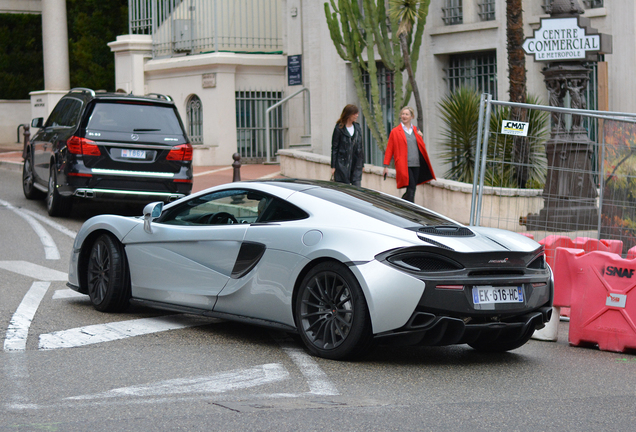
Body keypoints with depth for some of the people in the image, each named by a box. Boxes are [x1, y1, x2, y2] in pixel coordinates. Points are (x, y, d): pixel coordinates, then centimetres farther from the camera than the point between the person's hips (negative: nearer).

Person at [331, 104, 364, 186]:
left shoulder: (357, 128, 11)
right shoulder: (339, 129, -5)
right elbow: (334, 148, -4)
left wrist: (362, 164, 12)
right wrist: (333, 166, -7)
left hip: (356, 164, 5)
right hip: (342, 164, -5)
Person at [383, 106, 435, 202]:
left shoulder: (416, 130, 16)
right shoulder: (395, 132, 3)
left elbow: (422, 147, 22)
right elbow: (389, 149, 3)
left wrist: (420, 137, 3)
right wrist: (386, 165, -2)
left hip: (416, 165, 5)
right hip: (404, 165, -5)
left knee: (411, 190, 5)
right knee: (411, 188, -16)